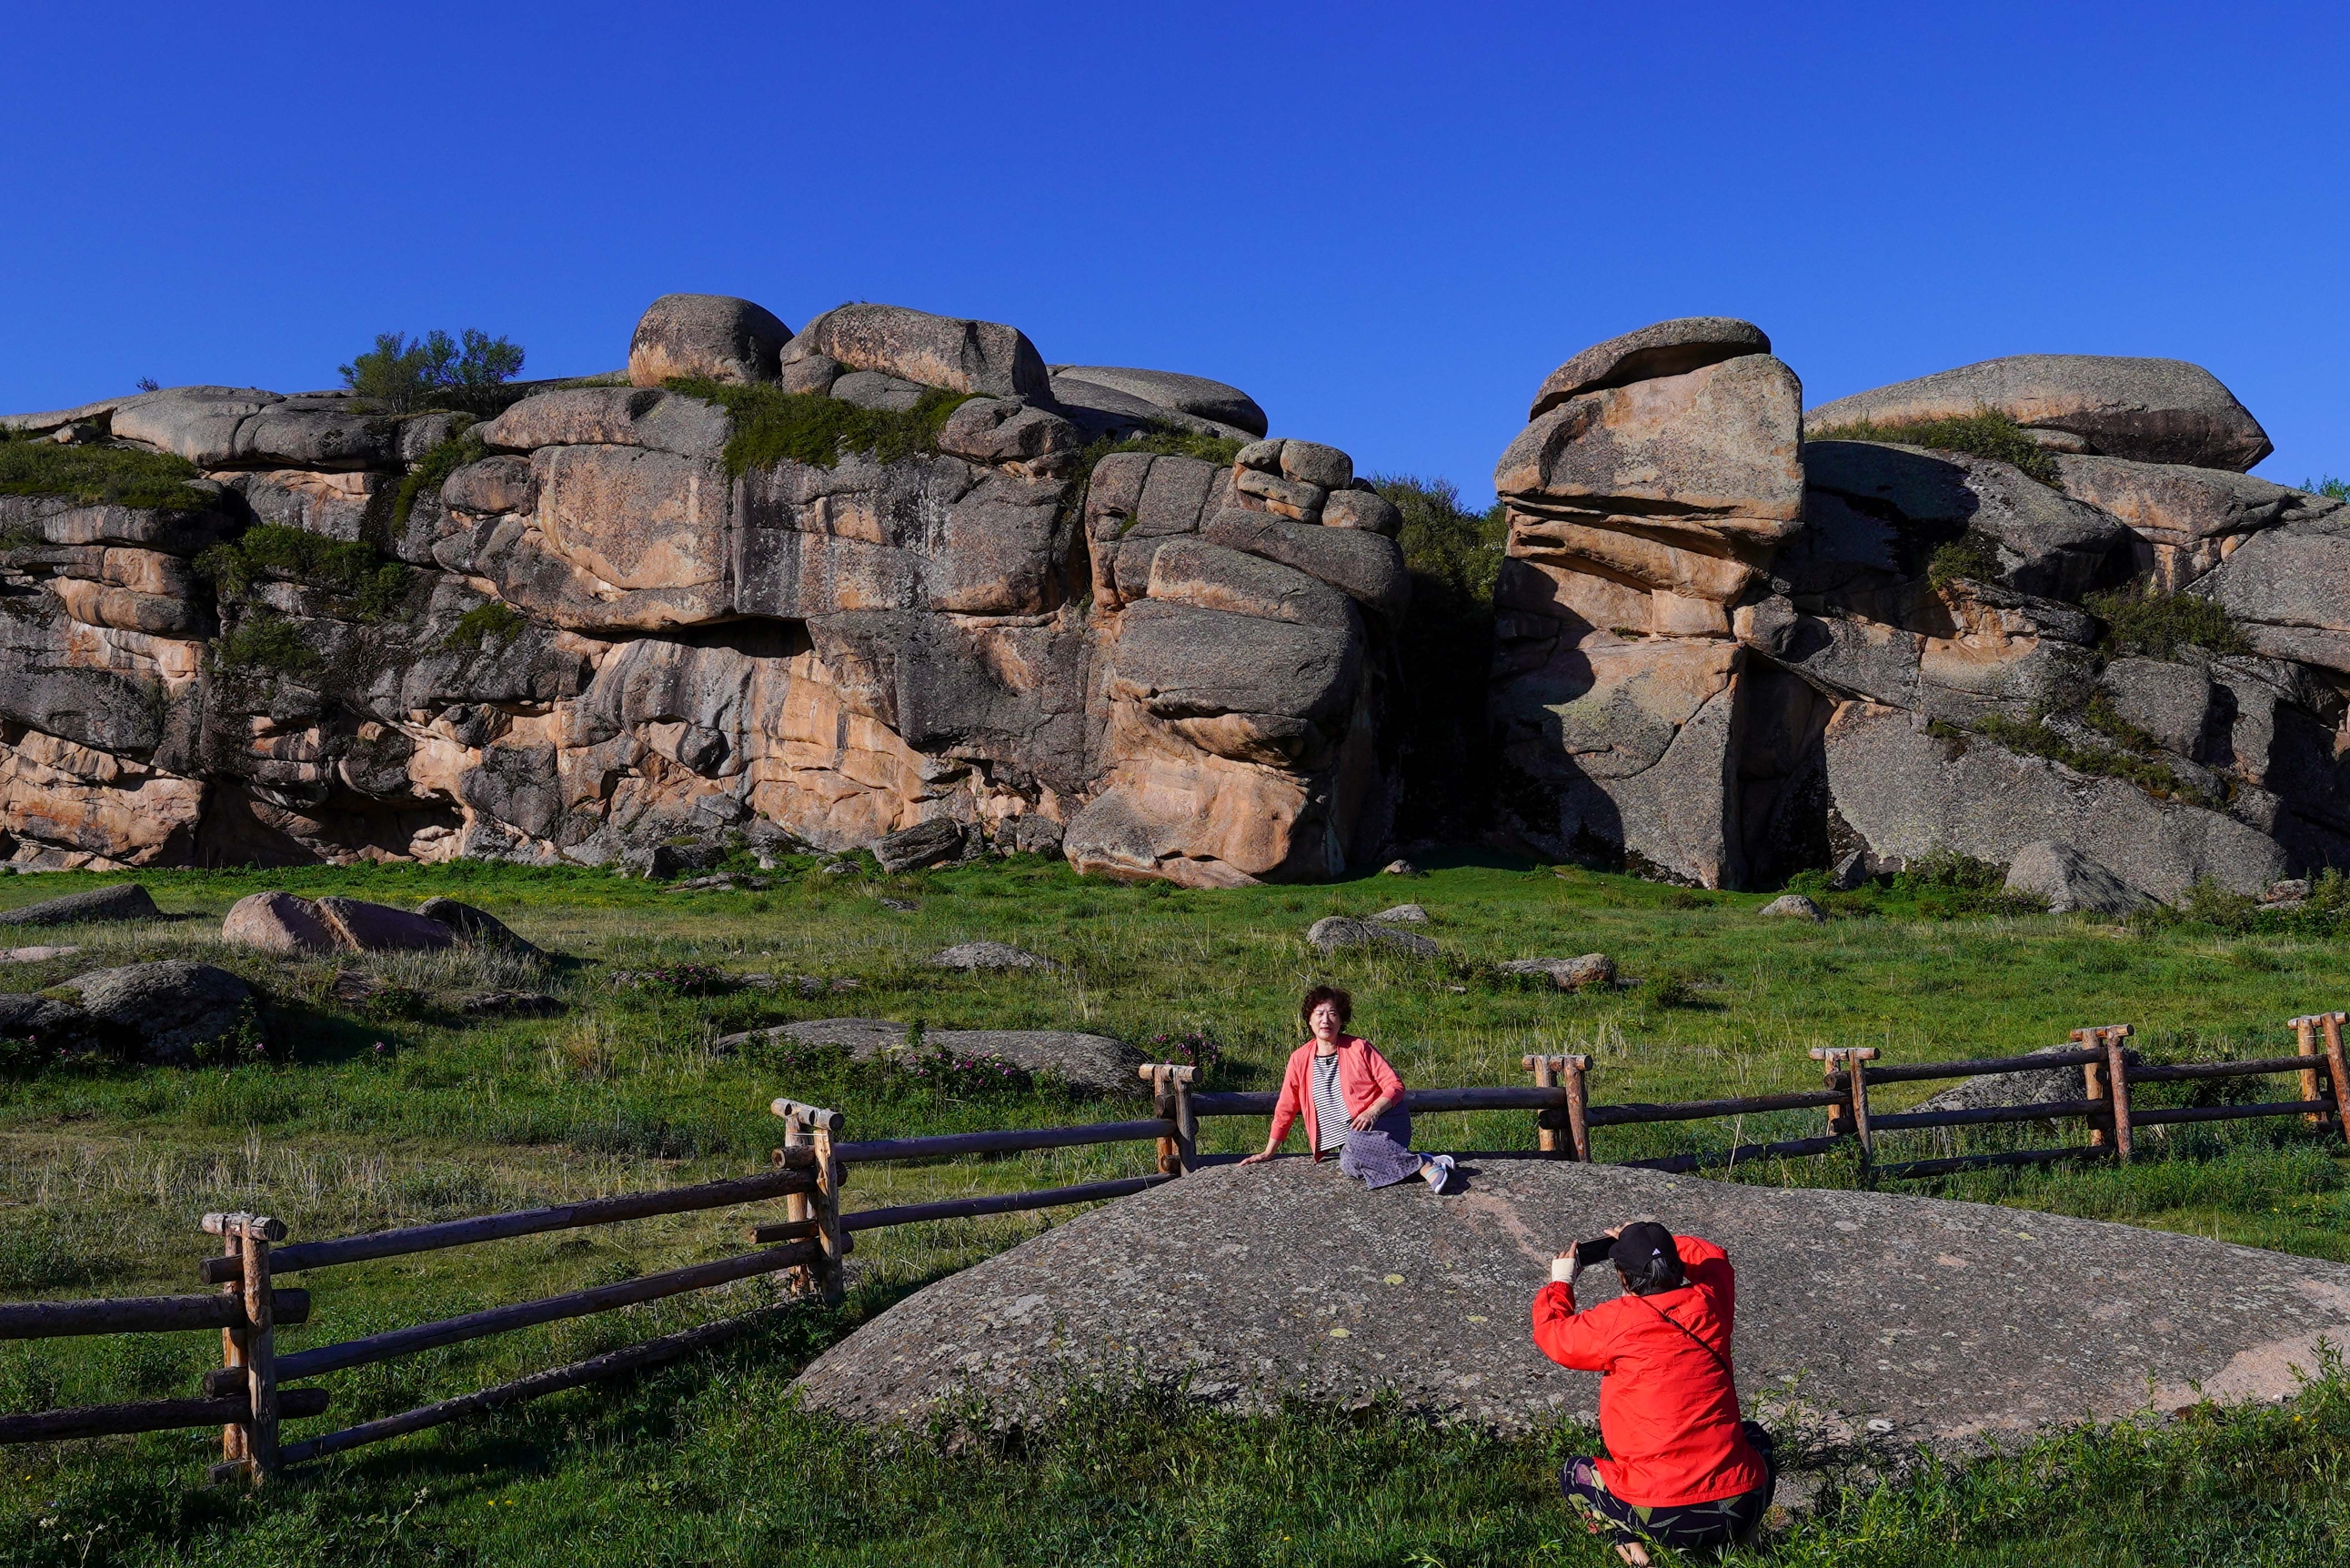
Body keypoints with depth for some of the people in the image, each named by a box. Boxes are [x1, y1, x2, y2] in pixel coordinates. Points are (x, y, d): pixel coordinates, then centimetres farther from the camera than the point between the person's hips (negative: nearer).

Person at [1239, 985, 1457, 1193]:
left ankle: (1425, 1166, -32)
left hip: (1384, 1122, -3)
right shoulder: (1300, 1059, 6)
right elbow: (1285, 1108, 13)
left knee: (1357, 1140, -37)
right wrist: (1268, 1152, 14)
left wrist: (1372, 1111, -21)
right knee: (1349, 1164, -33)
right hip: (1350, 1137, 3)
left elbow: (1394, 1086, -3)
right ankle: (1425, 1163, -24)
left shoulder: (1359, 1047, -1)